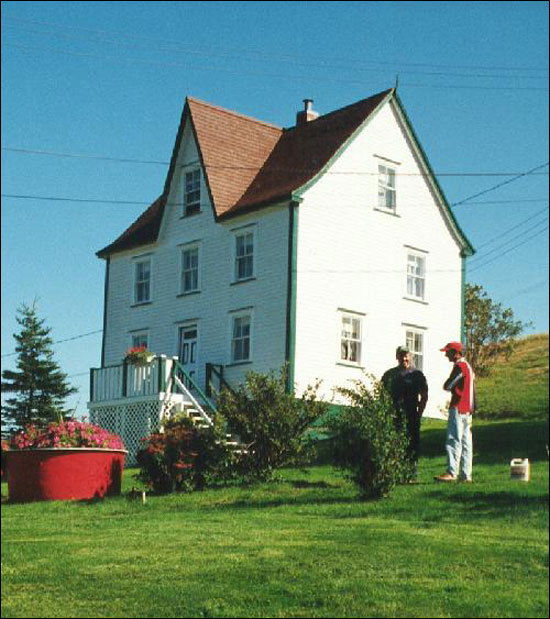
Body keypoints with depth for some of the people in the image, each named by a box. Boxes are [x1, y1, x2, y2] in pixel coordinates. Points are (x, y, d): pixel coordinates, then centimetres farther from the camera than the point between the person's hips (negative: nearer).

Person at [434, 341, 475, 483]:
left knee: (454, 441, -12)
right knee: (466, 442, 8)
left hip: (458, 408, -10)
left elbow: (447, 386, -13)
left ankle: (452, 472, -16)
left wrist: (447, 385, 6)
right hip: (467, 409, 10)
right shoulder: (467, 365, 19)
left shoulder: (459, 366, -13)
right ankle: (466, 474, 8)